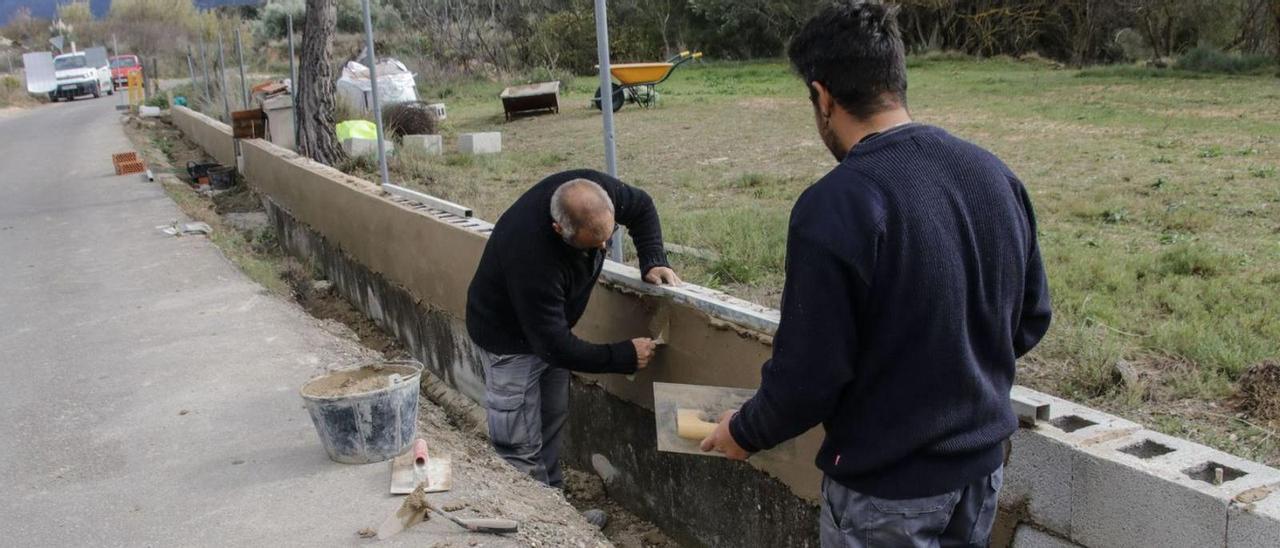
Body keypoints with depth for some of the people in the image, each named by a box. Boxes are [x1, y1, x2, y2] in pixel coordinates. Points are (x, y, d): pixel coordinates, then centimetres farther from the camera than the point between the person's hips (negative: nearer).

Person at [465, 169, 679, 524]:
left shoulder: (596, 191, -26)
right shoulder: (531, 254, -43)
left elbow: (641, 207, -1)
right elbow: (555, 345, -34)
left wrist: (653, 262, -14)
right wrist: (625, 357, -26)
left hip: (551, 322, 7)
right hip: (510, 336, -7)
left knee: (553, 420, 15)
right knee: (521, 445, -5)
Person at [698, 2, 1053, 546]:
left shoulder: (834, 206, -25)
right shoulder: (994, 173, -3)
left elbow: (808, 376, -20)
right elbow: (1031, 318, 7)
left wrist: (745, 432, -2)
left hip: (885, 490, -6)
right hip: (981, 466, 7)